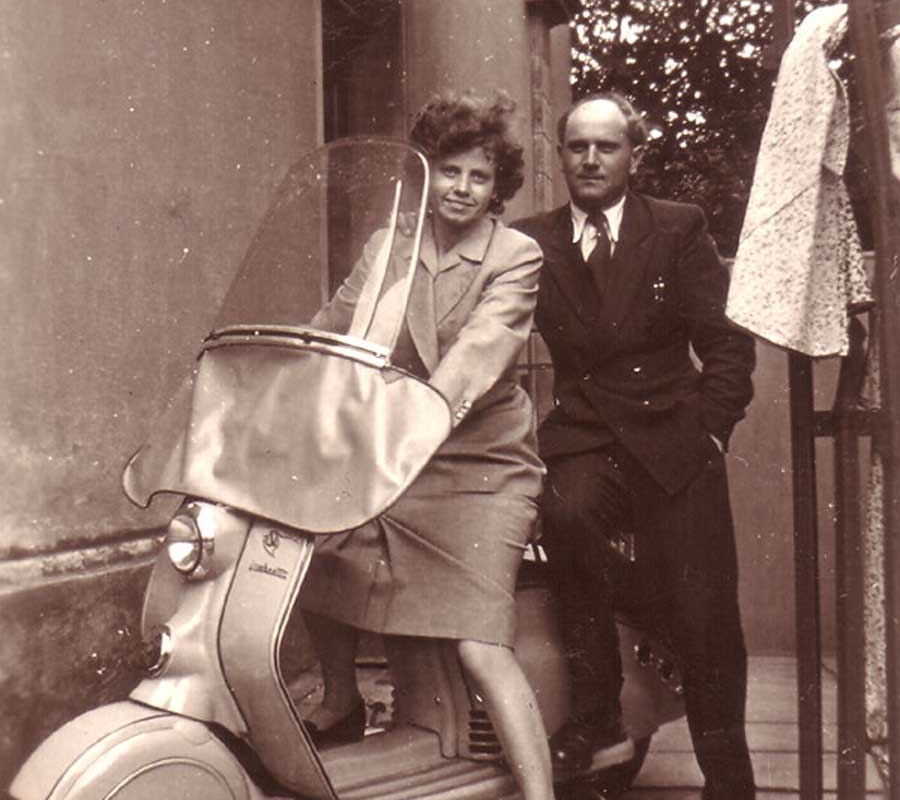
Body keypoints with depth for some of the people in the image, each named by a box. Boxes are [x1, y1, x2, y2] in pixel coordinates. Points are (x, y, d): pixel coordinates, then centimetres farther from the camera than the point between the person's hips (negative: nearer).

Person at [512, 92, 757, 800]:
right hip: (582, 438, 0)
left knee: (705, 621, -4)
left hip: (673, 442, 0)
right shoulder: (529, 243, 9)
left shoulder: (679, 228, 8)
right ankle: (596, 712, -14)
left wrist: (707, 431, -5)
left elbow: (729, 344, 5)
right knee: (566, 514, -32)